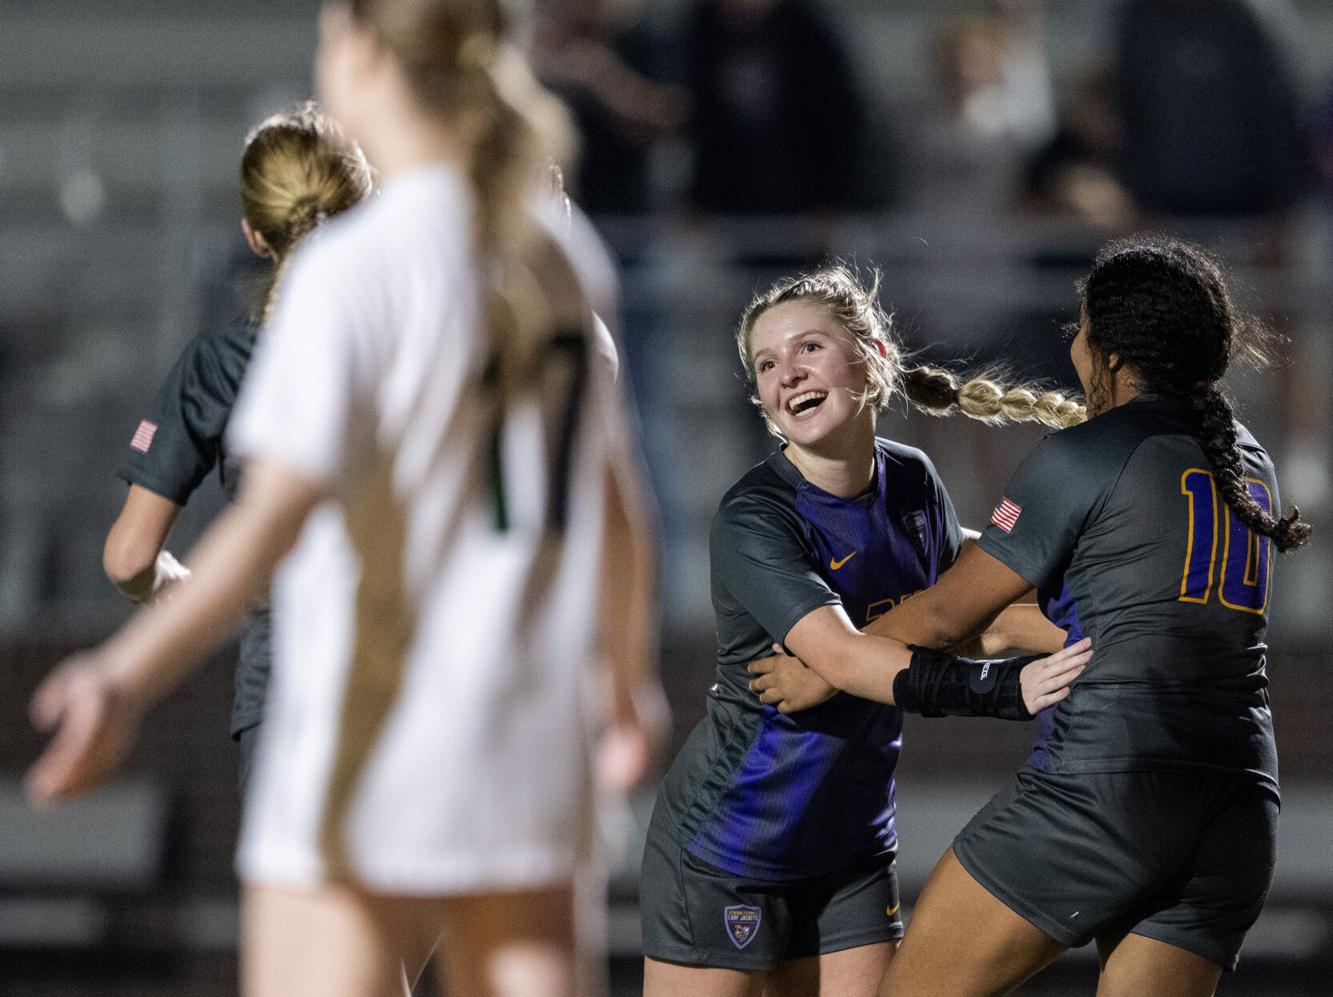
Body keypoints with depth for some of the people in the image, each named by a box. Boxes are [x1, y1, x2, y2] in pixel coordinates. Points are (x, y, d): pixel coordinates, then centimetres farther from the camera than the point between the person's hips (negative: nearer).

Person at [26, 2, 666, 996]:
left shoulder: (352, 269, -12)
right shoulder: (567, 258, 7)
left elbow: (278, 513, -22)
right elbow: (619, 511, 15)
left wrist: (130, 673, -28)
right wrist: (631, 688, 29)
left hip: (373, 725, -6)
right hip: (532, 729, 6)